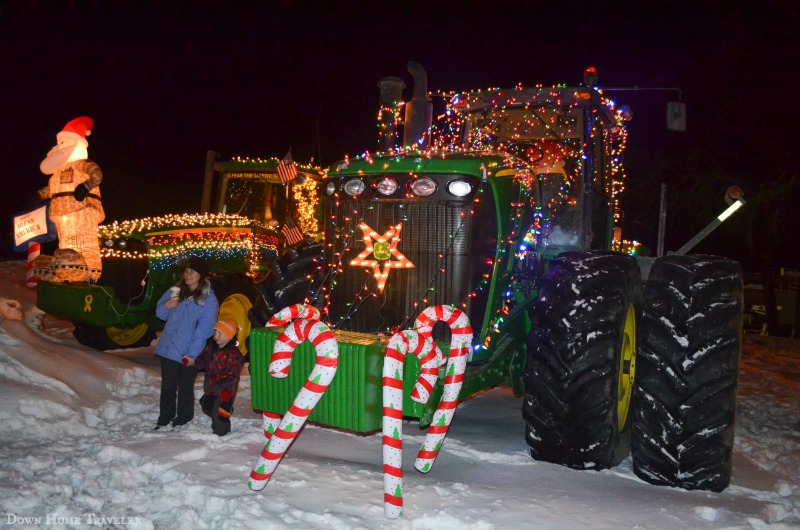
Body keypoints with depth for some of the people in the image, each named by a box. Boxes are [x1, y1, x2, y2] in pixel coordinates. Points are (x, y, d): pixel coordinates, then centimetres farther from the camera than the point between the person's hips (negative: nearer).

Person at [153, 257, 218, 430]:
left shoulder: (209, 300, -10)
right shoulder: (176, 291, 6)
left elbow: (203, 330, -14)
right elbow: (160, 314, 12)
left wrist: (192, 354, -18)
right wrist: (166, 306, -11)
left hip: (188, 354, -4)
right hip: (168, 349, 4)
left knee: (185, 387, 10)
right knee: (167, 386, 12)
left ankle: (183, 419, 26)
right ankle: (164, 418, 26)